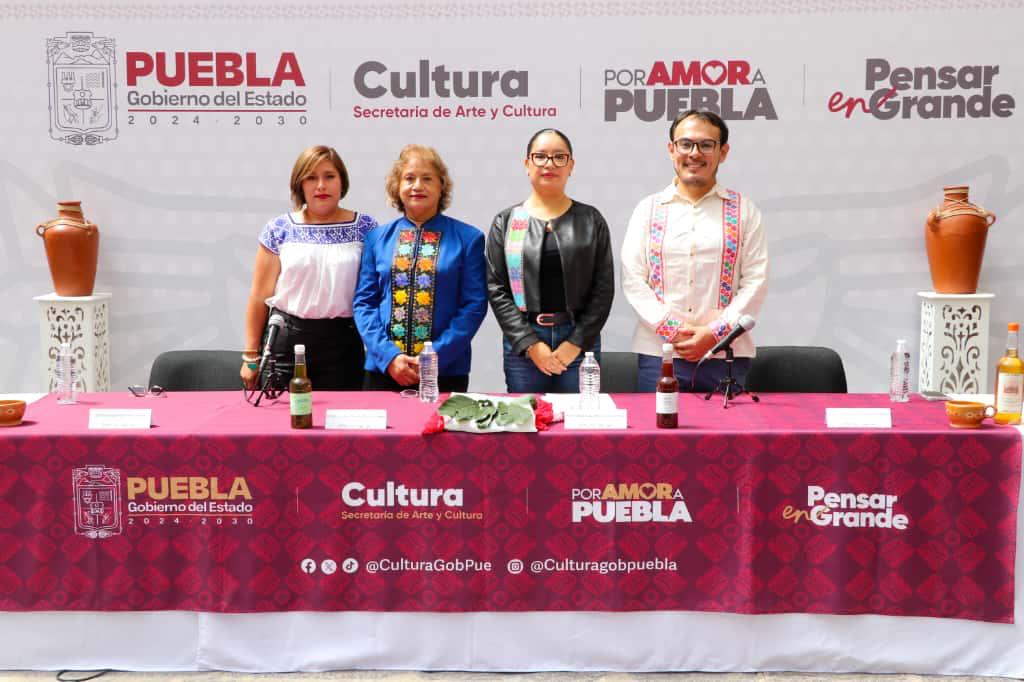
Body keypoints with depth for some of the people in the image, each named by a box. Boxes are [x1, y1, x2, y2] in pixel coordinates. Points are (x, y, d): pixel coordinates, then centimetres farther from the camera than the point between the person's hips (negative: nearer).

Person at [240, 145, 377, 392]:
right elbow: (259, 296, 5)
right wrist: (251, 356, 4)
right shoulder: (279, 230, 3)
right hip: (286, 341, 0)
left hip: (343, 343, 0)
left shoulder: (365, 228, 3)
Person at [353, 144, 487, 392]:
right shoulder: (377, 238, 8)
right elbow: (364, 302, 6)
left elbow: (474, 305, -3)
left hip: (446, 370, -2)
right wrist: (389, 356, -8)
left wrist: (437, 356, -12)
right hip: (384, 369, 2)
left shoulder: (468, 238, 1)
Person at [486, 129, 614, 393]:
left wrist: (577, 342, -8)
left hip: (580, 341, 0)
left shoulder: (591, 220, 6)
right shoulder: (506, 222, 5)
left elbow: (603, 287, 2)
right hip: (522, 344, 0)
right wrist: (530, 343, -9)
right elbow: (496, 289, 0)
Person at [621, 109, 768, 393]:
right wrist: (671, 329, -8)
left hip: (726, 356, 0)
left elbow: (756, 281, 1)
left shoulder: (744, 210, 8)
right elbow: (632, 279, 3)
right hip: (657, 352, 1)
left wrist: (714, 333, -9)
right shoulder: (648, 209, 10)